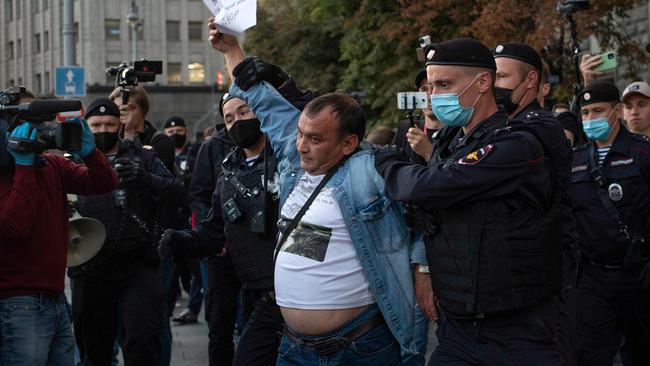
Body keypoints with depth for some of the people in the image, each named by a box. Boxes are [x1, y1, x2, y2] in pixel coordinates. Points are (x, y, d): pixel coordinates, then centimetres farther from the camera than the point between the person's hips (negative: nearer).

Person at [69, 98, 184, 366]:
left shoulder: (142, 158, 9)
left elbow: (176, 193, -3)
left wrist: (145, 178, -22)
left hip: (138, 269, -1)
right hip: (91, 271, 1)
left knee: (142, 344, -13)